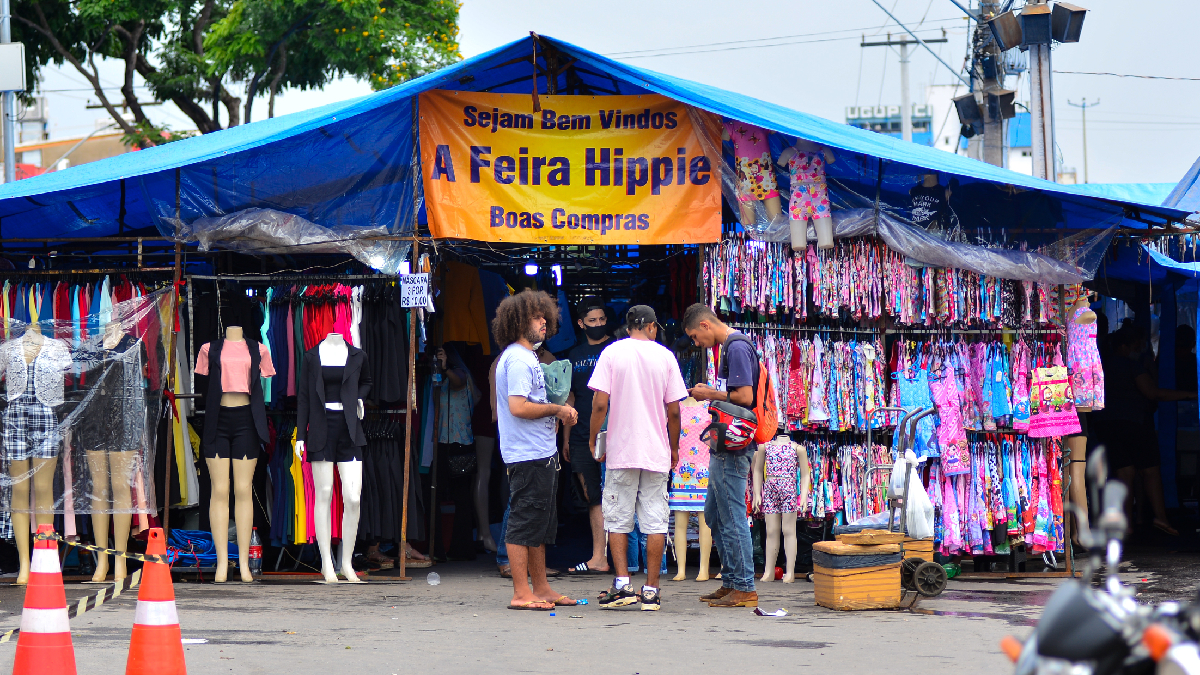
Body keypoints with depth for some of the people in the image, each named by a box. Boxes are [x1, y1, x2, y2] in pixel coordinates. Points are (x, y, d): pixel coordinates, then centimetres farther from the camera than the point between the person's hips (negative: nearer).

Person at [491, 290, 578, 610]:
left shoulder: (528, 357, 20)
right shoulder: (517, 359, -13)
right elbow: (518, 407, -23)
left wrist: (556, 415, 12)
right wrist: (557, 410, -13)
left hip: (542, 454, 11)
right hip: (528, 455, -11)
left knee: (541, 524, 15)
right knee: (523, 524, -7)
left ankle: (541, 589, 21)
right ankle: (522, 593, -5)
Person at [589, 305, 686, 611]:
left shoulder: (611, 353, -1)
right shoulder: (665, 356, 3)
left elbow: (600, 403, -7)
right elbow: (674, 410, 3)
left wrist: (593, 439, 6)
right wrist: (674, 448, 15)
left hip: (621, 451, -1)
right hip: (657, 452, 1)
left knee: (618, 518, 6)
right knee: (655, 521, 3)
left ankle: (622, 583, -3)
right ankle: (651, 590, 2)